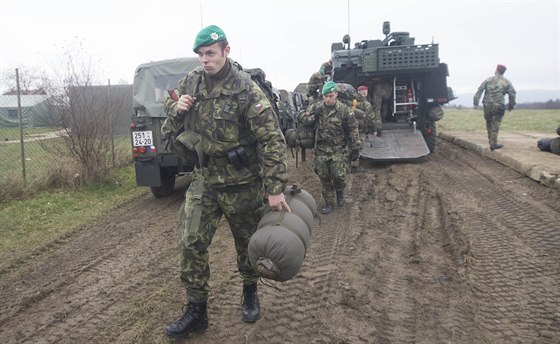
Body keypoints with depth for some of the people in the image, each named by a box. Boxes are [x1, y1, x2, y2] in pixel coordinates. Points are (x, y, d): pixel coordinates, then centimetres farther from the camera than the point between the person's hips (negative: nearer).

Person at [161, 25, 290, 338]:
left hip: (241, 184, -4)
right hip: (203, 180, 5)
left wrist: (275, 189, -25)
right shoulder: (192, 81, 0)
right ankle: (197, 311, 17)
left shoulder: (247, 90, -18)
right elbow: (169, 105, 18)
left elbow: (272, 140, -21)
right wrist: (177, 107, -9)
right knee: (192, 244, 1)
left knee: (247, 242, 14)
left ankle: (251, 293, 41)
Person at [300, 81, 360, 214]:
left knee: (338, 175, -11)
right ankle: (328, 203, 19)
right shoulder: (316, 107, 1)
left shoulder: (344, 109, -7)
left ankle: (340, 192, 22)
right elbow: (303, 121, 6)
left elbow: (353, 130, -4)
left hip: (338, 149, -3)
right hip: (321, 149, 3)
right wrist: (315, 116, -14)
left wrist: (355, 149, -6)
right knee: (324, 177, 5)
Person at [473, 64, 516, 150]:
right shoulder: (507, 82, 6)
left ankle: (491, 141, 24)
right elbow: (512, 95, 7)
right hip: (498, 106, -2)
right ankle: (493, 144, 0)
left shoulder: (488, 80, 7)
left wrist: (476, 103, 1)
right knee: (495, 126, 1)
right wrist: (511, 106, 18)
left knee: (489, 124, 15)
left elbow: (479, 91, 1)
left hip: (487, 105, 2)